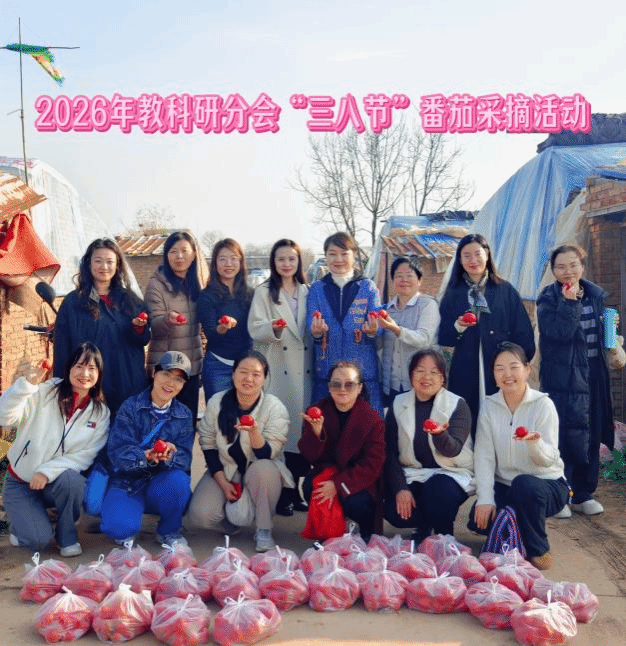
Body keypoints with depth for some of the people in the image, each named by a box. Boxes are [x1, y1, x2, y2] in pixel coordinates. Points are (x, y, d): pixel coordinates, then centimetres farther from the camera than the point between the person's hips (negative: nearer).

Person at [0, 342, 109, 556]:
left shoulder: (101, 412, -5)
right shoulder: (45, 392, -11)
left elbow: (87, 455, -10)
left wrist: (48, 471, -23)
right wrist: (27, 384, -37)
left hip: (57, 482, 2)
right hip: (21, 482, -1)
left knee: (71, 479, -34)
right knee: (39, 539, -21)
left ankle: (67, 535, -7)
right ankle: (23, 521, 15)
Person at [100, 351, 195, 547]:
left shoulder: (184, 415, 5)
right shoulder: (130, 407, -4)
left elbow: (184, 458, -6)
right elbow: (117, 452, -14)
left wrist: (170, 456, -30)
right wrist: (145, 457, -35)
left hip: (162, 486, 2)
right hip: (128, 484, -2)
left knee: (178, 480, -32)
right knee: (119, 527, -30)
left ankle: (169, 531, -1)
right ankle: (127, 530, 11)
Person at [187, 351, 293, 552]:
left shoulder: (275, 408, -14)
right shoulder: (217, 402, -6)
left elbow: (266, 456, -19)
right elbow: (208, 446, 1)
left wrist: (254, 432, -39)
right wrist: (223, 483, -8)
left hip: (260, 474, -1)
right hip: (224, 470, 2)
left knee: (263, 469, -37)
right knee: (199, 515, -22)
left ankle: (264, 530, -13)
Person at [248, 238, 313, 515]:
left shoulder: (307, 292, 15)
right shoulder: (264, 292, 5)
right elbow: (255, 329, -6)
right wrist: (273, 328, -24)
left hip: (304, 370, 3)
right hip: (276, 371, -3)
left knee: (302, 426, 2)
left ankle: (295, 491, 14)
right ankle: (280, 495, 3)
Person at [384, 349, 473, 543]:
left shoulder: (458, 405, -7)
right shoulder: (398, 405, 1)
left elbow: (453, 450, -20)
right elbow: (390, 452, -1)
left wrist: (440, 434, -43)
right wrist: (400, 488, -14)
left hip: (451, 473, -2)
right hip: (412, 473, 3)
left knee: (438, 490, -35)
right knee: (394, 512, -23)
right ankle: (424, 526, 12)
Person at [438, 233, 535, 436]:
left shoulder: (506, 290, 6)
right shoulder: (453, 293, 8)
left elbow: (523, 335, 5)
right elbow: (443, 338, 5)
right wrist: (458, 327, -14)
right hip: (464, 376, 1)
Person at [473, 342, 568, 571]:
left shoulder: (543, 404, -12)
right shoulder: (489, 406, -3)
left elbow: (549, 459, -19)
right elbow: (483, 456, -8)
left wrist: (535, 442, -42)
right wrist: (485, 499, -20)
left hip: (545, 485, -3)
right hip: (504, 486, 3)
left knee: (524, 484, -36)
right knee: (480, 518, -24)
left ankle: (539, 551, -9)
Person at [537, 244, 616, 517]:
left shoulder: (597, 295, 8)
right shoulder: (548, 299, -7)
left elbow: (603, 331, 20)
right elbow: (559, 332, -22)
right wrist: (570, 302, -27)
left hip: (594, 376, 6)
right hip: (563, 377, -5)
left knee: (591, 436, 10)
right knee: (564, 436, -7)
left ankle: (583, 494, 23)